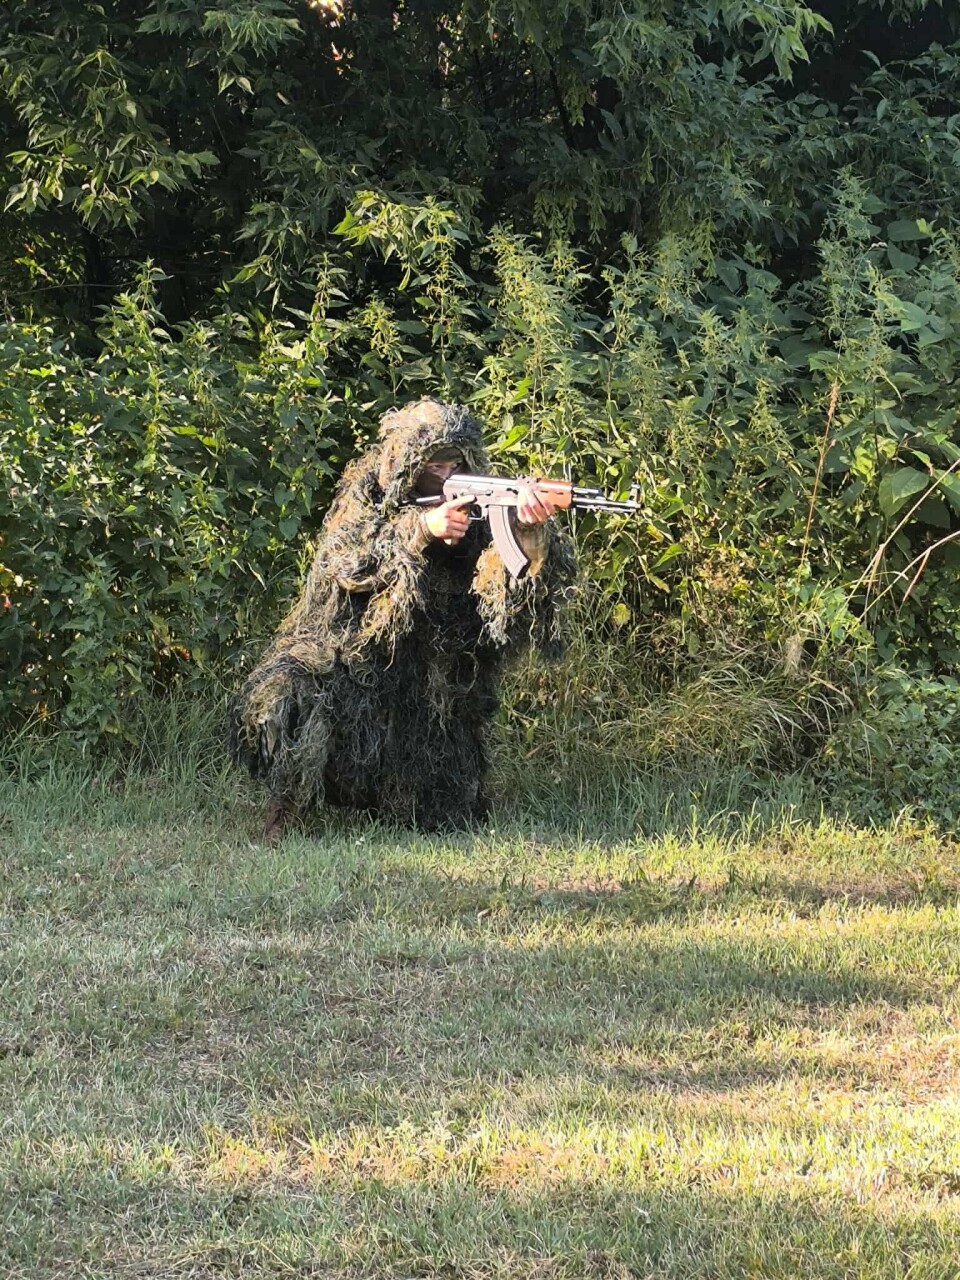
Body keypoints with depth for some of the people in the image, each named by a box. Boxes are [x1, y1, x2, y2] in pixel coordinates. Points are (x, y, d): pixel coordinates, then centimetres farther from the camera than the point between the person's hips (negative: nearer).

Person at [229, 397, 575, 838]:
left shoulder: (473, 504, -3)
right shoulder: (364, 494, -4)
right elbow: (344, 561, -20)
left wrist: (529, 527, -41)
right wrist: (421, 528, -29)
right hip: (349, 649, -2)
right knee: (288, 702, -31)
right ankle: (285, 812, -10)